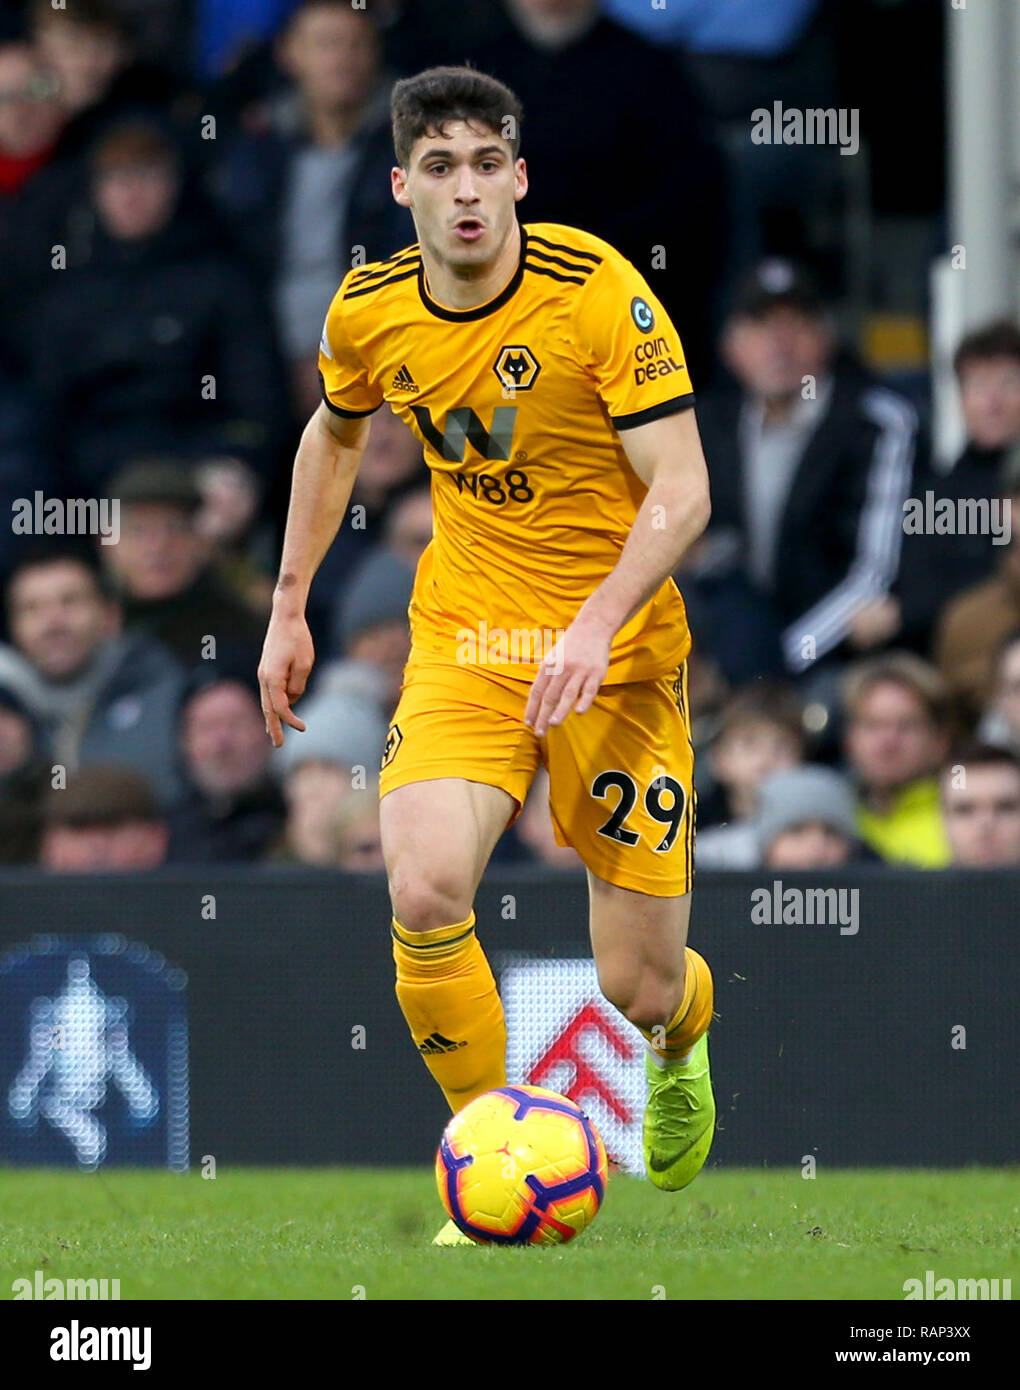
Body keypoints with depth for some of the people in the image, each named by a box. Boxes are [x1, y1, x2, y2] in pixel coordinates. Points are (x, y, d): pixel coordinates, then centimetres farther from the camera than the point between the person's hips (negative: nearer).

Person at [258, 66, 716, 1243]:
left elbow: (682, 493, -19)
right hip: (462, 635, 3)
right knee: (424, 894, -25)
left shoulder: (601, 294, -18)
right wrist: (289, 606, 17)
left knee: (637, 987, -1)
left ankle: (683, 1035, 39)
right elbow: (333, 437, 19)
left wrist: (595, 625, -33)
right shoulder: (369, 311, -3)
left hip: (616, 649, -3)